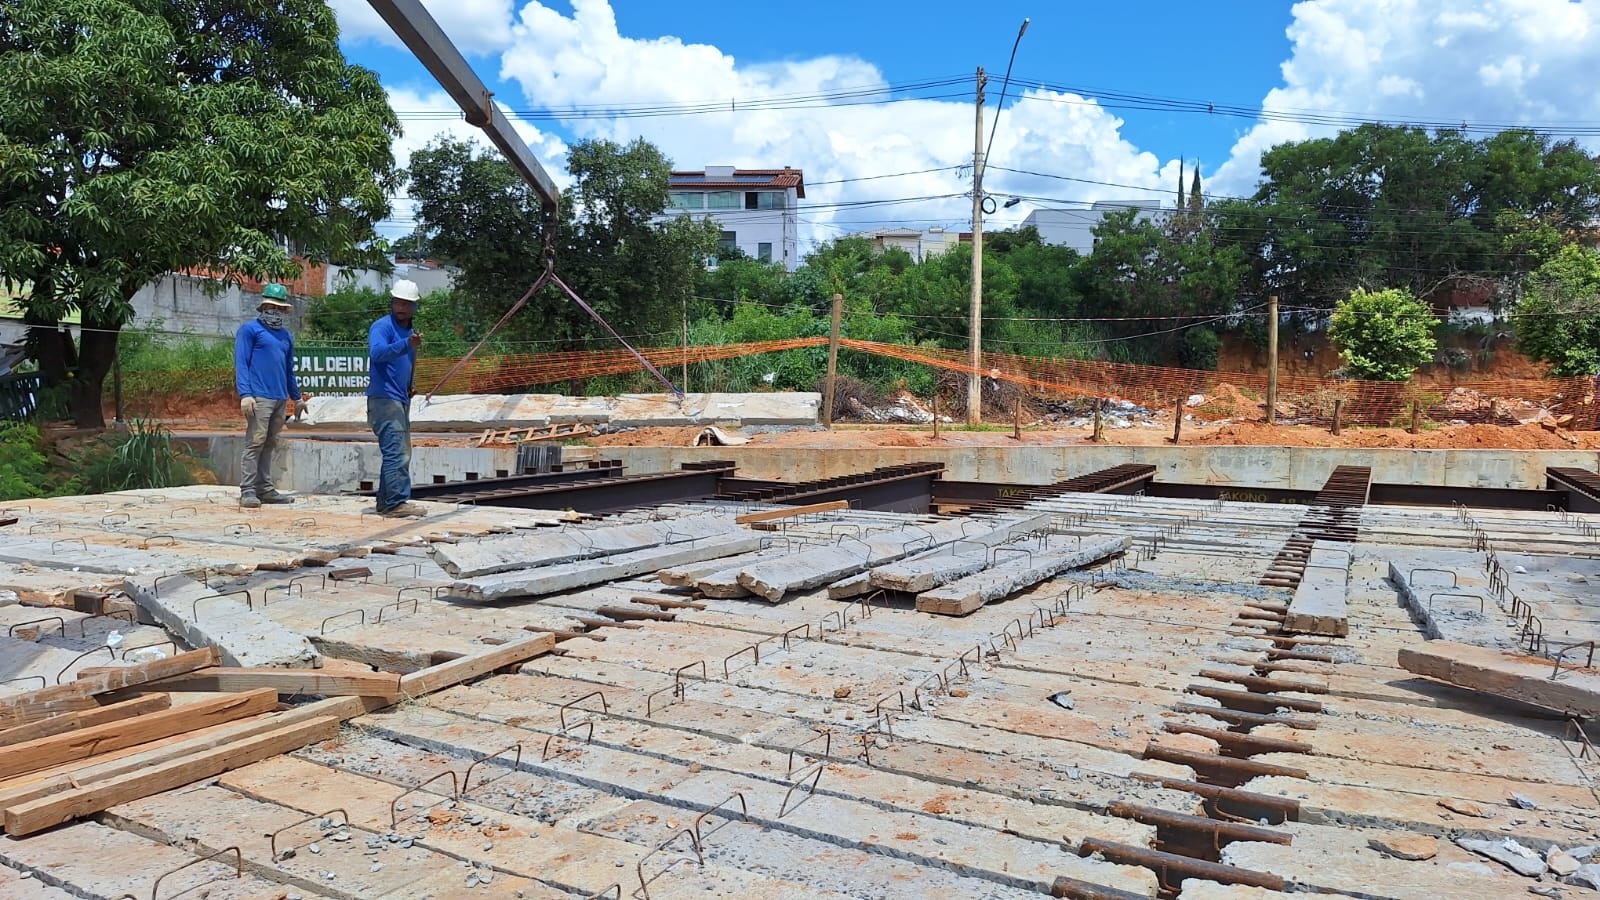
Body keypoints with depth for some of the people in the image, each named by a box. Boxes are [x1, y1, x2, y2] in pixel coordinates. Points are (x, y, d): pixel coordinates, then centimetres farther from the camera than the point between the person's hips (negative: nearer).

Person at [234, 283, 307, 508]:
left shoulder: (287, 336, 21)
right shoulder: (250, 329, 2)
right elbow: (241, 363, -5)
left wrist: (297, 396, 27)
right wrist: (245, 394, -15)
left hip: (280, 399, 7)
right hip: (259, 397, -7)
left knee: (269, 445, 11)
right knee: (255, 443, -10)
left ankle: (265, 489, 15)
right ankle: (247, 491, -9)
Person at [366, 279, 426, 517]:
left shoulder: (410, 331, 18)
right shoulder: (382, 327, -9)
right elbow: (377, 353, -30)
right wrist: (407, 344, -42)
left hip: (401, 399, 10)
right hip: (384, 398, -10)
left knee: (400, 453, 13)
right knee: (396, 452, -14)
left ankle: (386, 502, 20)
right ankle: (397, 502, -13)